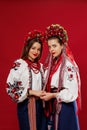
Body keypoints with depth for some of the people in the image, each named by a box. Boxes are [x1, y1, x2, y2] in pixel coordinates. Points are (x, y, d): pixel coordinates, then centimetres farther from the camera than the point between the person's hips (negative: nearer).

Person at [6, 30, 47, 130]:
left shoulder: (40, 66, 9)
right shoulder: (18, 64, -10)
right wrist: (31, 92, -17)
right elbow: (10, 88, -14)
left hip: (39, 105, 6)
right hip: (26, 105, -5)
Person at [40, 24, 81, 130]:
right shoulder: (51, 63, 7)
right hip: (52, 105, 7)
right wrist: (45, 94, -2)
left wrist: (53, 95, -18)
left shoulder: (68, 65, -17)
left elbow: (71, 92, -20)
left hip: (65, 105, -7)